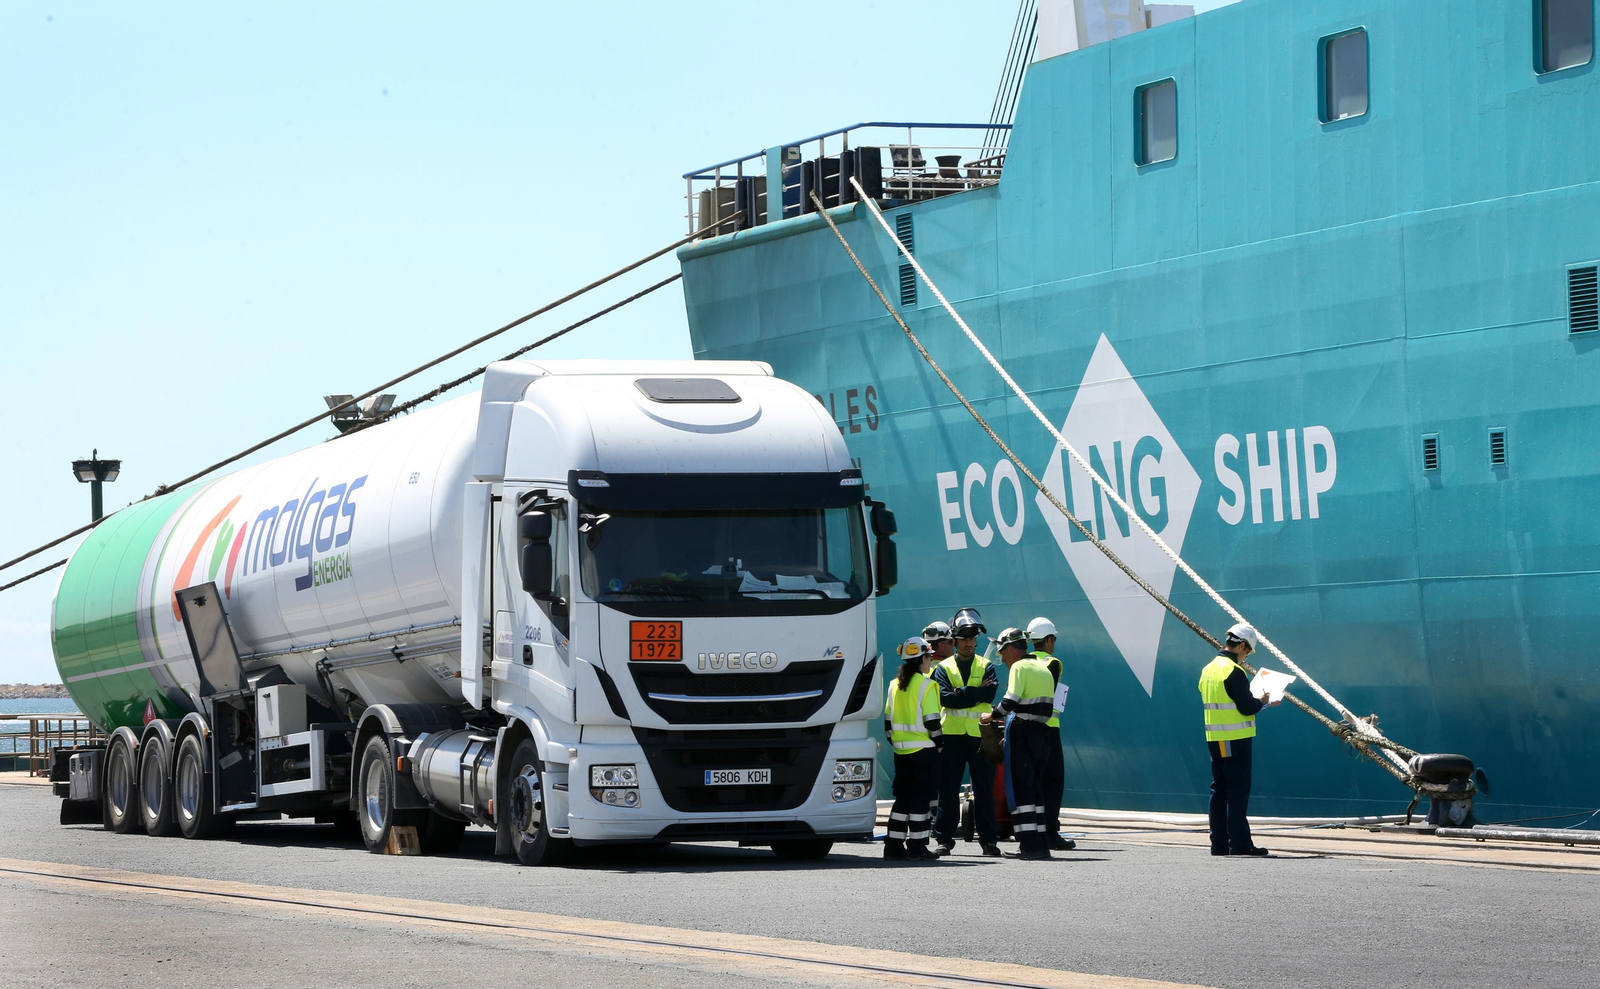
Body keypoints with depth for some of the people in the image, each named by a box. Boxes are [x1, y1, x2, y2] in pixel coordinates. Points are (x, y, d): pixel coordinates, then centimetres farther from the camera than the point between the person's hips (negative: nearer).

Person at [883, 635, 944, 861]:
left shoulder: (895, 685, 9)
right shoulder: (926, 685, -11)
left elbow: (888, 719, 13)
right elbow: (932, 720, -14)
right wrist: (938, 743, -3)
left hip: (901, 750, 6)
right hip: (924, 750, -6)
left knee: (903, 797, 13)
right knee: (922, 797, -2)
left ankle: (894, 845, 11)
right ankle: (917, 847, -4)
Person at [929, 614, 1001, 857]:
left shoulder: (986, 666, 9)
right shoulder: (943, 668, 7)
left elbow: (990, 692, -10)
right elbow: (945, 698, -9)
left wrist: (961, 692, -12)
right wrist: (977, 694, -12)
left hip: (980, 734, 0)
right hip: (952, 734, 0)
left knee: (984, 789, 2)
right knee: (948, 789, 2)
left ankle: (988, 839, 5)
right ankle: (944, 839, 6)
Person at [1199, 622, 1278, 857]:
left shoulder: (1207, 670, 12)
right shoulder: (1233, 672, -16)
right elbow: (1246, 707, -19)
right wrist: (1262, 701, 2)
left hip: (1214, 739, 8)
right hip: (1236, 740, -8)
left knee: (1219, 791, 10)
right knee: (1238, 791, -5)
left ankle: (1219, 843, 12)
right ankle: (1239, 843, -6)